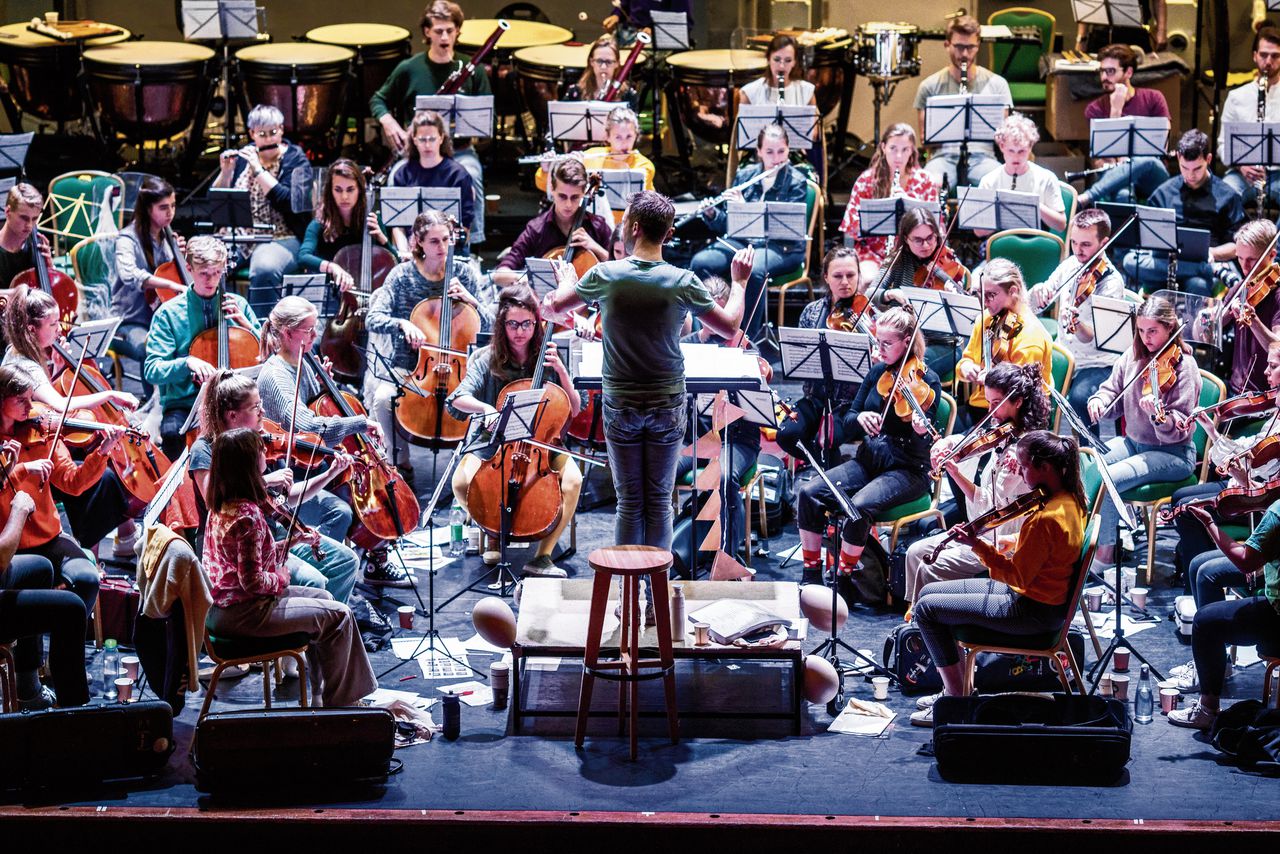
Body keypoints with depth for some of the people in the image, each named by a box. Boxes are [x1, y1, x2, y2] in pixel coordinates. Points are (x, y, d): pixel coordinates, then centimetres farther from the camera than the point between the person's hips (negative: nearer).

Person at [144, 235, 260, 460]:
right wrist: (187, 362, -24)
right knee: (173, 432, -35)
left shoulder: (238, 305, 10)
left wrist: (246, 325, -5)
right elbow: (152, 370, -6)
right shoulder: (168, 313, 1)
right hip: (184, 405, -2)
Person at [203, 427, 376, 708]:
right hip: (241, 614, -10)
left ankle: (320, 698, 25)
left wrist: (290, 542, 7)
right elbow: (252, 580, -26)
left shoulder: (222, 506, 5)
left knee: (322, 598, 22)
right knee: (338, 616, -2)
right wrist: (280, 579, -8)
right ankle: (339, 703, 13)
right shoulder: (247, 515, -25)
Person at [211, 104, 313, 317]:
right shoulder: (242, 157, 13)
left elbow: (291, 203, -16)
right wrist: (225, 172, -7)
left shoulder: (295, 159, 1)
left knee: (265, 269, -38)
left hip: (281, 239, -4)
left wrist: (258, 170, -17)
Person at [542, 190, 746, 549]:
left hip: (621, 406, 0)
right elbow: (729, 326, 2)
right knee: (660, 503, 7)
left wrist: (566, 283, 24)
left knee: (629, 503, 7)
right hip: (667, 407, 0)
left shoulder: (605, 276, -10)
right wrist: (739, 282, 18)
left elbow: (552, 310, 2)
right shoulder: (683, 282, -10)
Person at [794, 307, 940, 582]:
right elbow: (848, 426, 10)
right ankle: (812, 576, -7)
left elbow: (923, 445, -15)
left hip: (907, 470, -6)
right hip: (868, 461, 6)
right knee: (808, 493, -15)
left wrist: (921, 430, -38)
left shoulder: (926, 381, -9)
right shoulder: (877, 373, 8)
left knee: (859, 506, -33)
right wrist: (860, 418, -13)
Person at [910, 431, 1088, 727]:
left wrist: (977, 545, -30)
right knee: (929, 591, 15)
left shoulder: (1044, 519, -30)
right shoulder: (1070, 499, 0)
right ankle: (955, 688, 21)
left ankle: (957, 699, 5)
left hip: (1033, 611, -10)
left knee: (926, 608, -5)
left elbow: (1016, 576, -28)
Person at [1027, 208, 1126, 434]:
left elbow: (1092, 337, -24)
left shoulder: (1111, 282, -14)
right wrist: (1037, 292, -16)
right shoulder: (1069, 265, 4)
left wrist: (1076, 323, -47)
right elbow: (1031, 306, 8)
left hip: (1096, 365, -6)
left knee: (1079, 398, -35)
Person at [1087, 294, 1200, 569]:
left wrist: (1158, 415, -41)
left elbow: (1180, 430, -20)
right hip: (1132, 442, 7)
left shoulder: (1183, 366, -15)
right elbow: (1112, 392, 10)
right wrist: (1099, 402, -13)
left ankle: (1104, 553, -11)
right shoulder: (1134, 357, 4)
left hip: (1172, 454, -7)